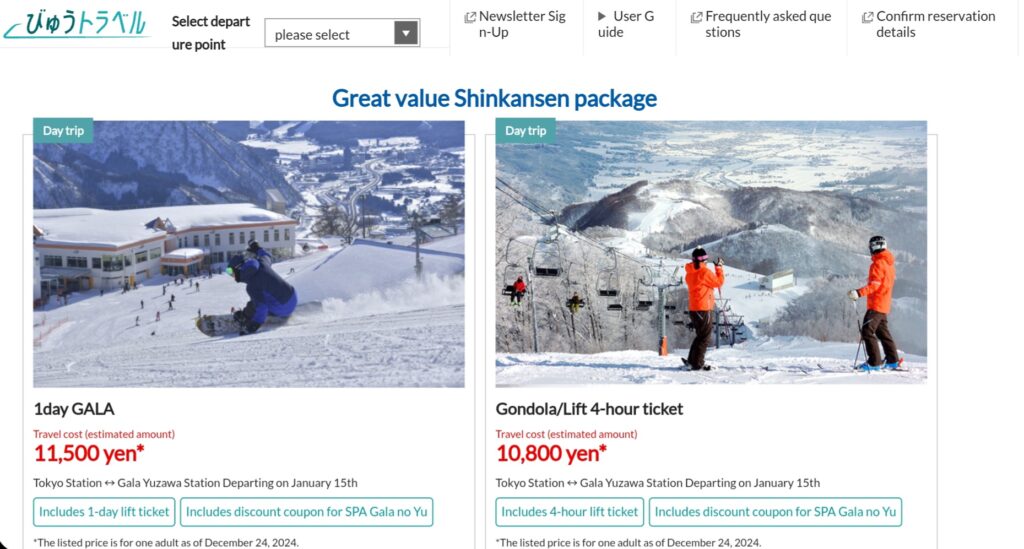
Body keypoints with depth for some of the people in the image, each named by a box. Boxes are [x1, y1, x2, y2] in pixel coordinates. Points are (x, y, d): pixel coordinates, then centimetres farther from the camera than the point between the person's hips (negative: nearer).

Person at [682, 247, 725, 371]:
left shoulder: (690, 273, 8)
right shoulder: (704, 271, -16)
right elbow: (719, 282, -5)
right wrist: (719, 267, 6)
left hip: (693, 308, 8)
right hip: (705, 309, -8)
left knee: (701, 335, 20)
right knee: (705, 338, 0)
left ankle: (691, 360, 21)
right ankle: (698, 364, -1)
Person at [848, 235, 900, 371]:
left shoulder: (878, 264, -16)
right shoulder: (889, 263, 14)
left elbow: (874, 285, -25)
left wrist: (859, 292, -36)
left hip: (876, 304, -10)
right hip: (885, 304, 10)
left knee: (867, 331, -10)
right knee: (883, 332, 18)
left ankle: (874, 362, -14)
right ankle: (892, 361, 23)